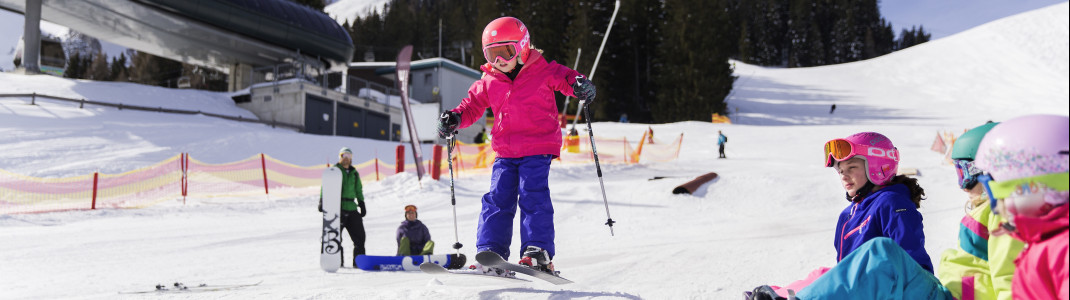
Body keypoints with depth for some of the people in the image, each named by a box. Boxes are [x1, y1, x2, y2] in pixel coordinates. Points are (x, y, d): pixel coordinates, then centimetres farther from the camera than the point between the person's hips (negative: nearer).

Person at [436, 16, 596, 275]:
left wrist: (579, 85, -26)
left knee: (533, 196, -13)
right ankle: (490, 253, -4)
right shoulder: (488, 83, 10)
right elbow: (472, 106, 18)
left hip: (537, 149, -4)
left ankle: (539, 253, -13)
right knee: (497, 199, -4)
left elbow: (566, 78, -2)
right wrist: (455, 118, -1)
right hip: (505, 152, 4)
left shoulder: (544, 72, -1)